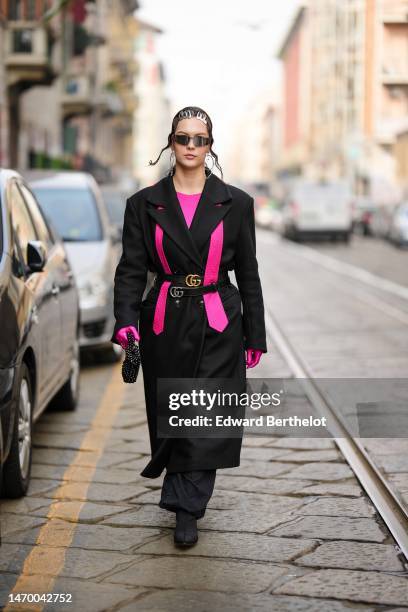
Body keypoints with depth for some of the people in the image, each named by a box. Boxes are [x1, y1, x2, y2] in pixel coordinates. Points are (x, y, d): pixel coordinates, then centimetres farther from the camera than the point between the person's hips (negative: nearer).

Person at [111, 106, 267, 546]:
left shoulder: (235, 203, 2)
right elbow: (131, 269, -1)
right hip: (164, 323, 1)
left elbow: (248, 273, 6)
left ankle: (187, 510, 1)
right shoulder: (145, 204, 3)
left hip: (218, 326, -1)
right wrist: (125, 320, -17)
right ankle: (187, 499, 33)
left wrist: (254, 335, 4)